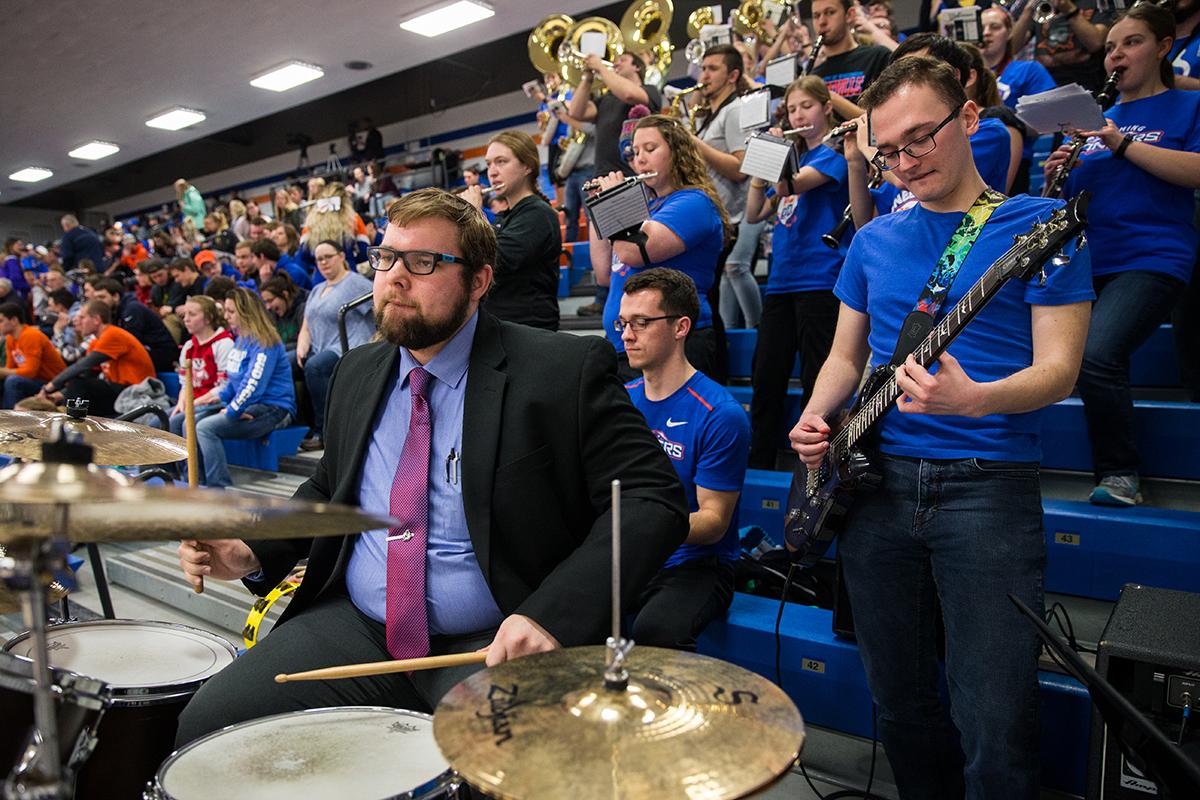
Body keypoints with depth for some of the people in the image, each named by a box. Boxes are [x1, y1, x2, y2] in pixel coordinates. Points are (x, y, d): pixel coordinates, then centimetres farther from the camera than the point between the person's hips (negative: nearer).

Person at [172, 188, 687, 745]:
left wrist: (550, 616, -26)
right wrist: (254, 553, 4)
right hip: (354, 630, 6)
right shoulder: (357, 372, 10)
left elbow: (653, 499, -15)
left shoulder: (566, 370, -11)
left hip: (499, 644, -5)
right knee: (208, 722, -6)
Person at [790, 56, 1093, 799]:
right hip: (879, 483, 5)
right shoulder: (873, 240, 12)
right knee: (901, 703, 15)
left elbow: (1058, 369, -8)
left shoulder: (1041, 224, -1)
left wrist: (973, 399, -28)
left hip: (990, 485, -4)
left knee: (996, 728, -3)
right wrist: (817, 417, -2)